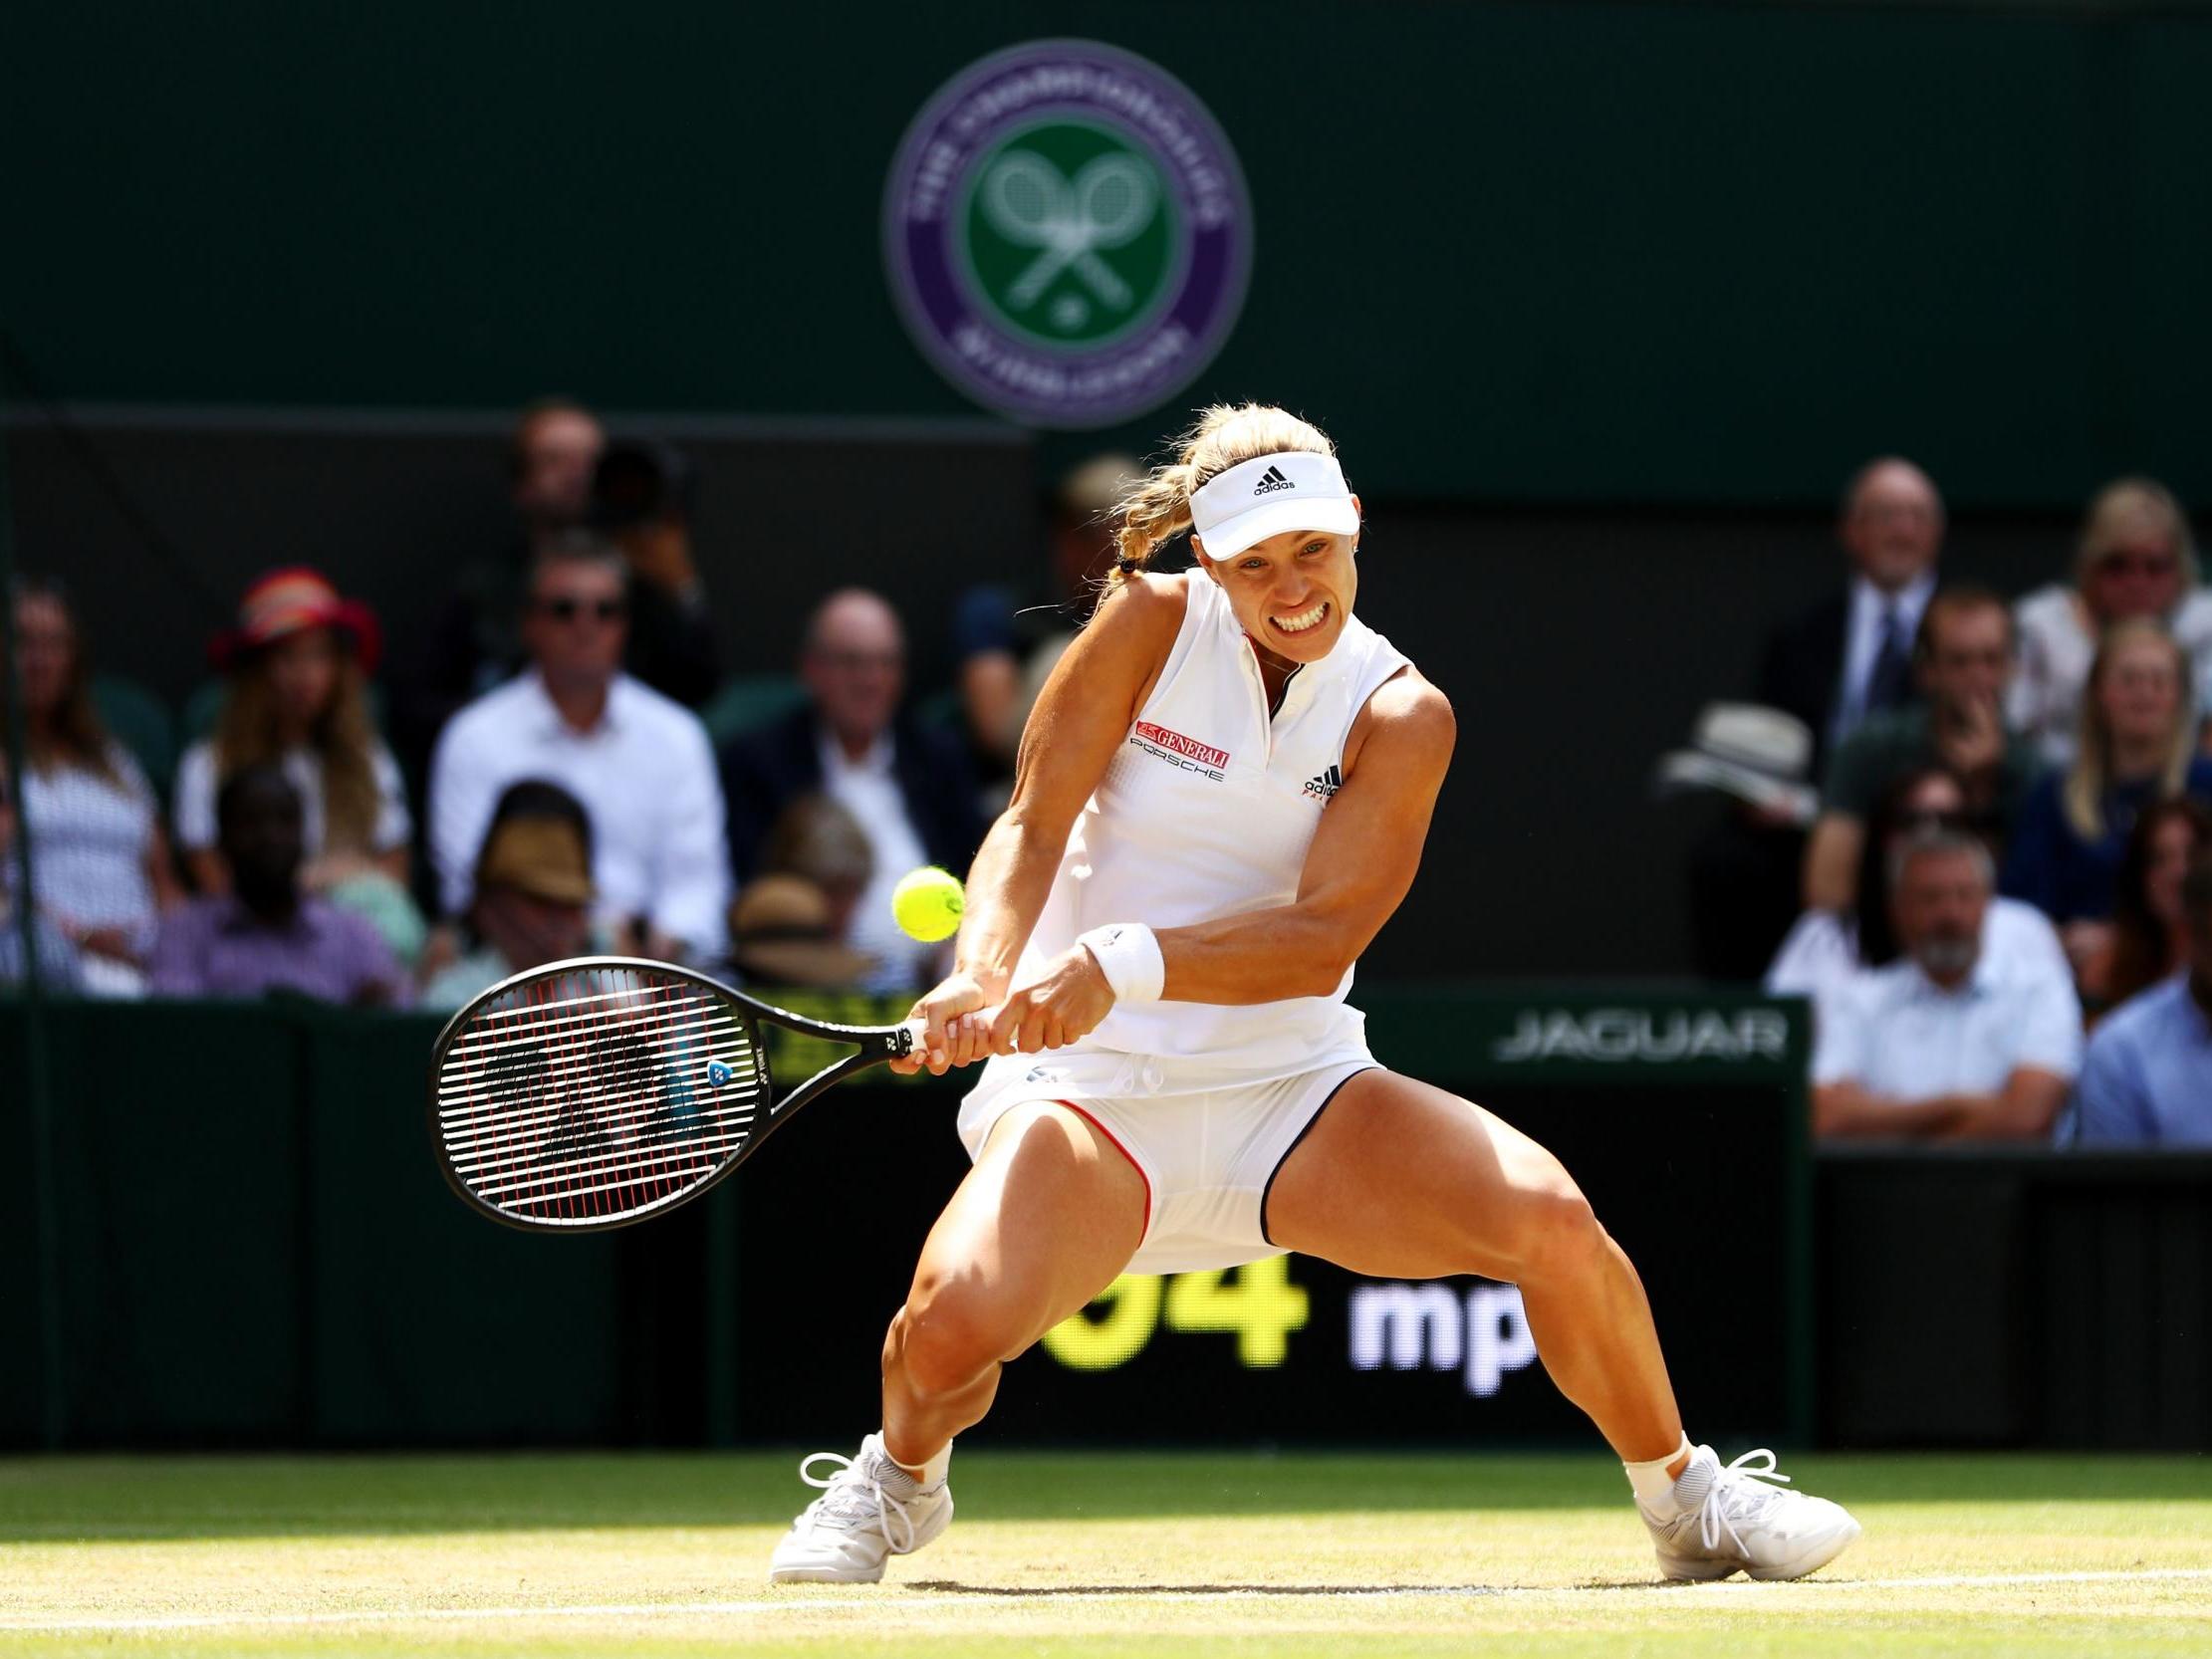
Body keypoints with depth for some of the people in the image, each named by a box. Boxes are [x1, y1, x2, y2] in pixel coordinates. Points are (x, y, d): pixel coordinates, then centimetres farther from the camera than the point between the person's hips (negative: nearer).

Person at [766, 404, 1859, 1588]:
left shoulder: (1401, 715, -4)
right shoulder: (1152, 624, -4)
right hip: (1090, 1089, -2)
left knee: (1550, 1218, -22)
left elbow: (1324, 935, -15)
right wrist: (982, 976, -28)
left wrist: (1124, 962, -30)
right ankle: (902, 1478, 9)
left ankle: (1685, 1501, 5)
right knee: (951, 1327, -30)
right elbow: (1032, 826, -7)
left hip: (1294, 1090, 2)